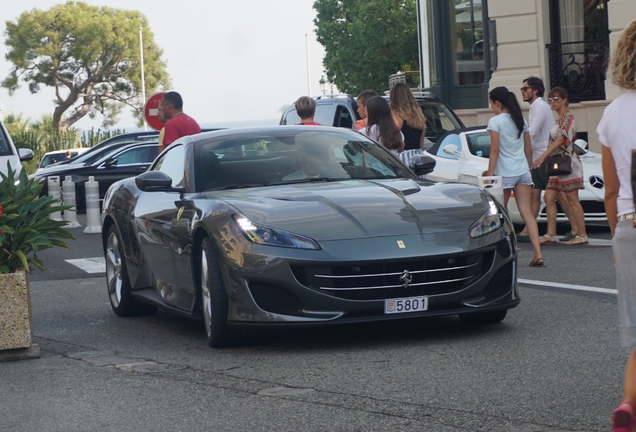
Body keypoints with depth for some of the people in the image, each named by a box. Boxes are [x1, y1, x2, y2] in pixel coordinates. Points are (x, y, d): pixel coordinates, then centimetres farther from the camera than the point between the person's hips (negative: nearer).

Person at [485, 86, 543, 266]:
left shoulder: (495, 122, -8)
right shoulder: (520, 120, 11)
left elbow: (495, 151, -12)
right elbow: (528, 149, 14)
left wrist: (489, 175, -10)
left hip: (504, 173, -5)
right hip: (523, 171, 5)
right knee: (527, 212, -2)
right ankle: (537, 254, -13)